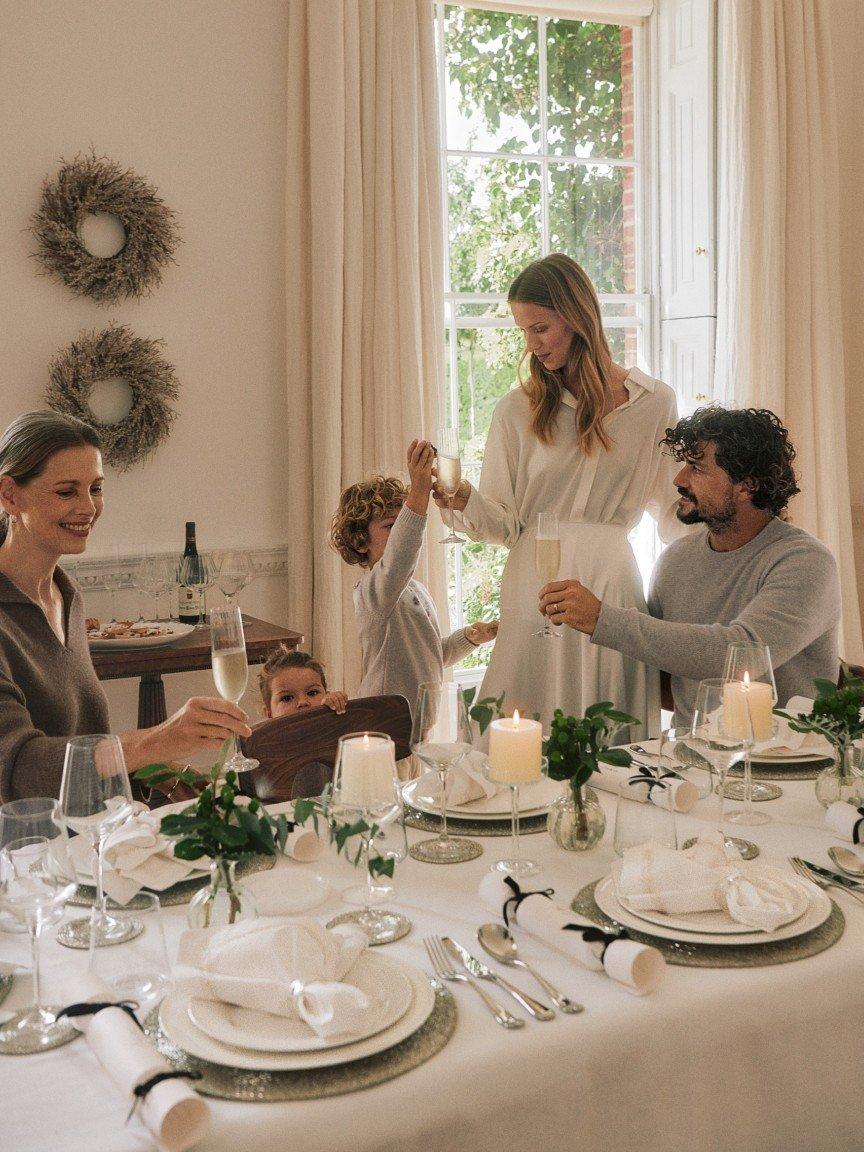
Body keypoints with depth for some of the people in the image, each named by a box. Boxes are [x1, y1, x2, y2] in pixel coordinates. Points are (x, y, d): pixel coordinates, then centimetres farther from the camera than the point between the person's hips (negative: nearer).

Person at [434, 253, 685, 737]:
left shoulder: (654, 402, 6)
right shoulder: (518, 409, 5)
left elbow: (673, 508, 11)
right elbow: (504, 521, 2)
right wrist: (463, 498, -17)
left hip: (612, 582, 0)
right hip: (536, 584, 0)